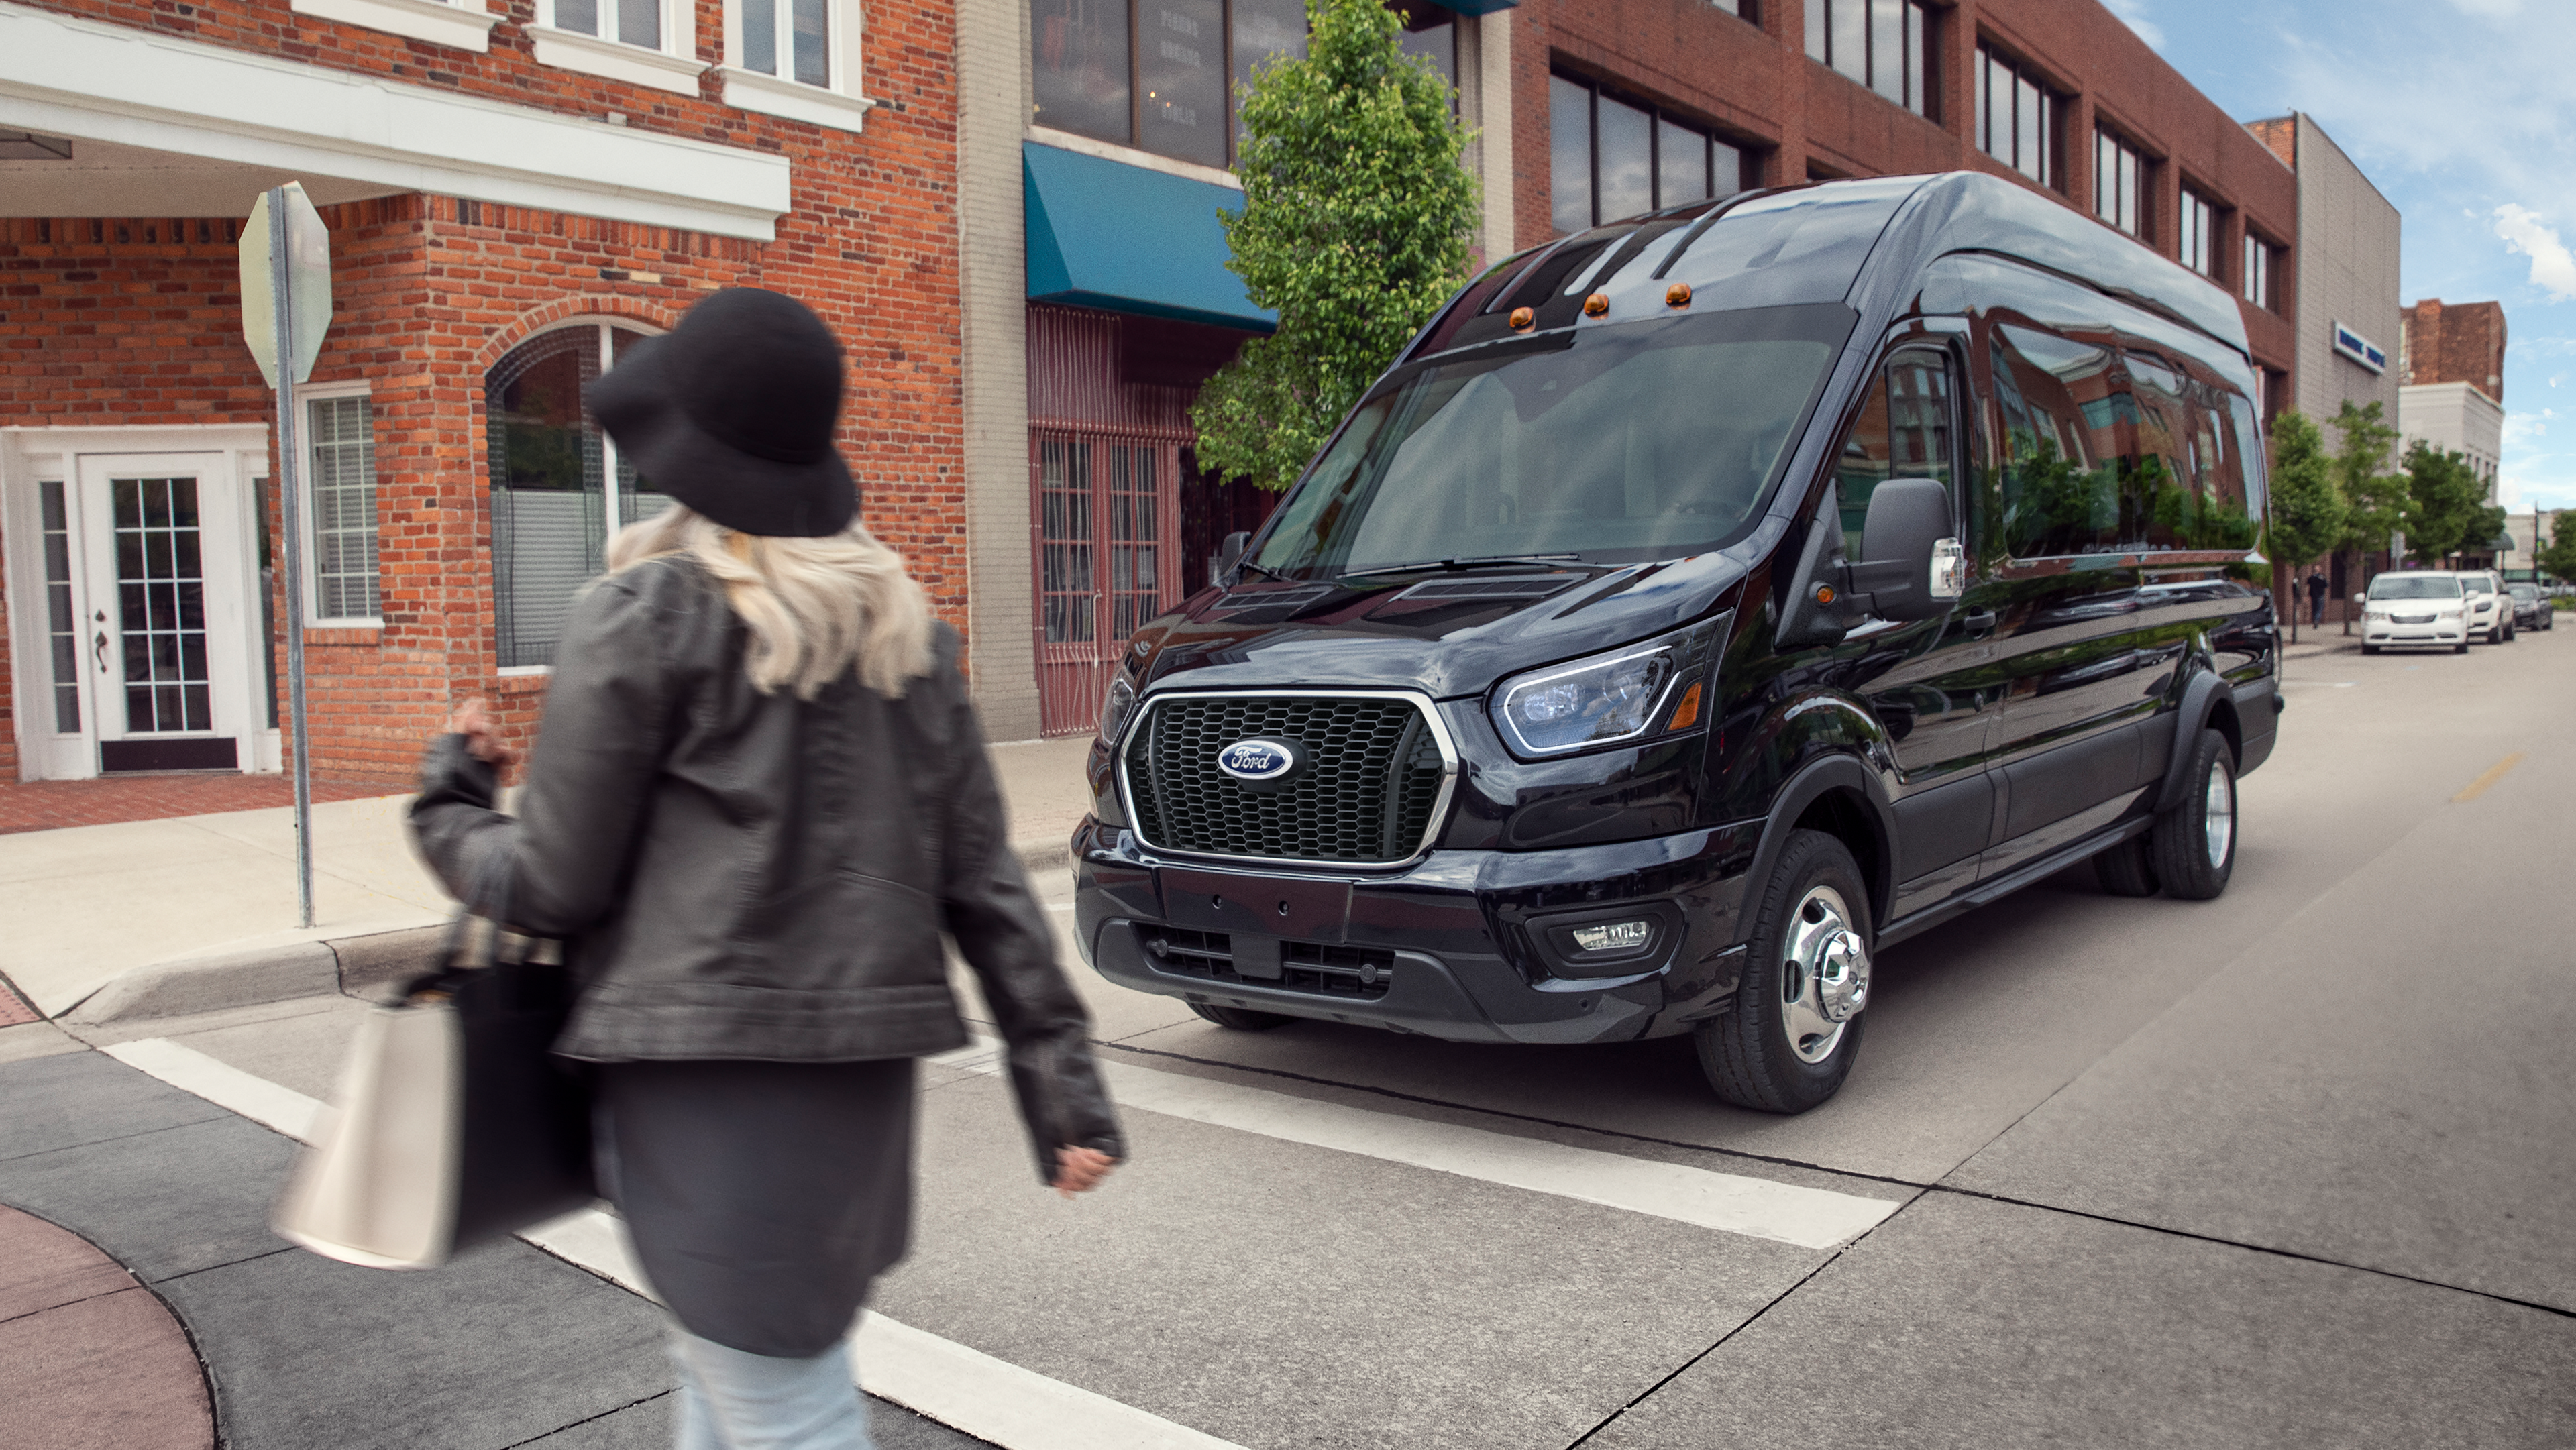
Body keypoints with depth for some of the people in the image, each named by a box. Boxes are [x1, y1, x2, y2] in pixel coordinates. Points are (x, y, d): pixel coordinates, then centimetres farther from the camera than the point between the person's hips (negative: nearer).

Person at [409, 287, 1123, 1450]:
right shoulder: (904, 625, 9)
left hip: (706, 1071, -7)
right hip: (864, 1069, 7)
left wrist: (448, 804, 16)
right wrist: (1064, 1084, 7)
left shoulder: (644, 615, -7)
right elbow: (983, 880, 6)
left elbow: (554, 884, -4)